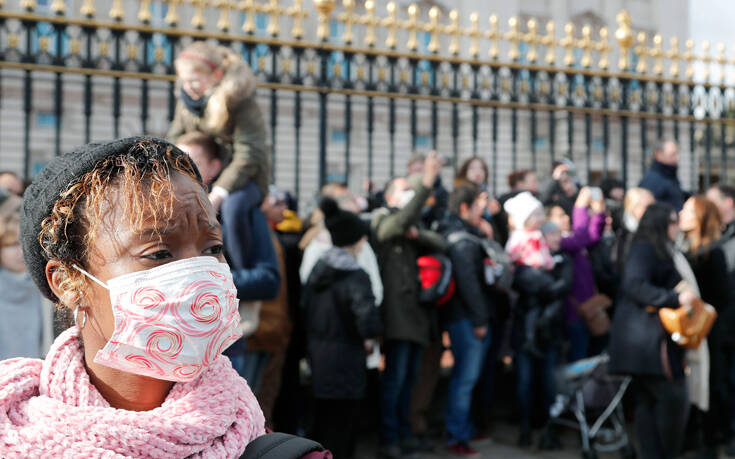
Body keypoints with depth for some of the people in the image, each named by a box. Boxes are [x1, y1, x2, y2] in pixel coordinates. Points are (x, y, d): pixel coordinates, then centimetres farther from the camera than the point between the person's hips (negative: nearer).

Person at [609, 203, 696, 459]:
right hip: (648, 339, -10)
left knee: (649, 399, 8)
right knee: (673, 397, -9)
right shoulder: (644, 249, -10)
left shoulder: (660, 251, 20)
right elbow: (635, 286, -23)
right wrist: (675, 299, -26)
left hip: (647, 339, 10)